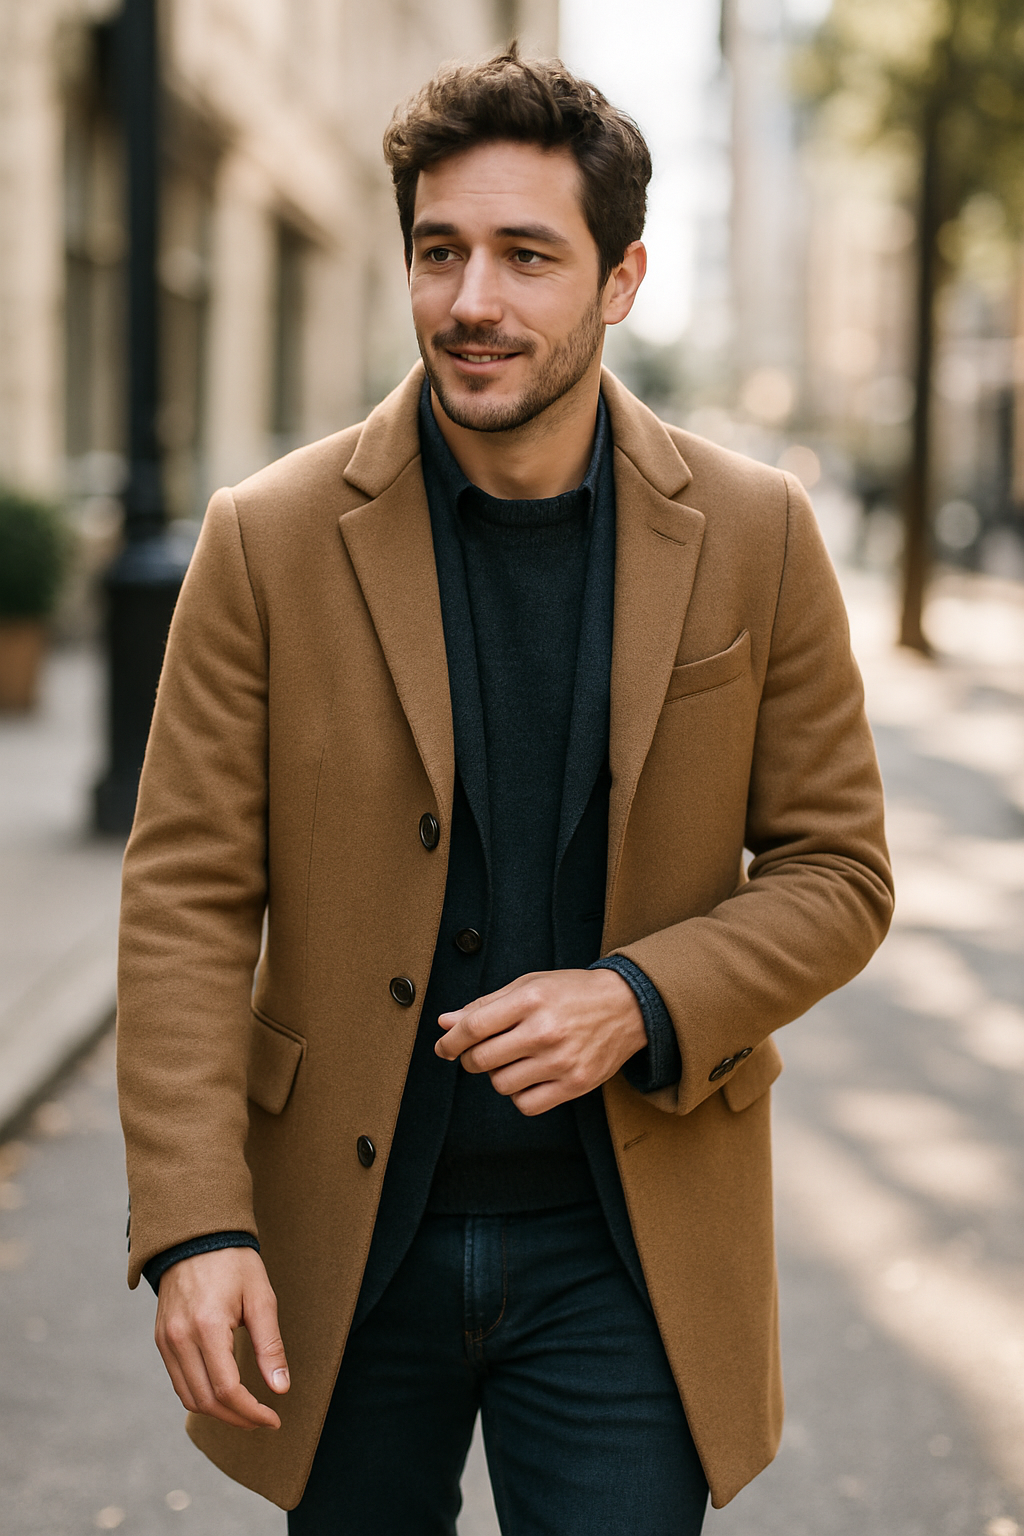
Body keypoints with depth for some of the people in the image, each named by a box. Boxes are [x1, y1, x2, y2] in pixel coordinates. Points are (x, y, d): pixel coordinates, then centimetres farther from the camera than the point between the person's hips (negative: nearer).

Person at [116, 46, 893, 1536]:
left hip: (624, 1245, 0)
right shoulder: (272, 540, -6)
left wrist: (641, 1003, -16)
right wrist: (194, 1225, -15)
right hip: (345, 1238, 1)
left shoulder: (754, 537, -4)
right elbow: (186, 898, -6)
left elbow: (838, 872, 2)